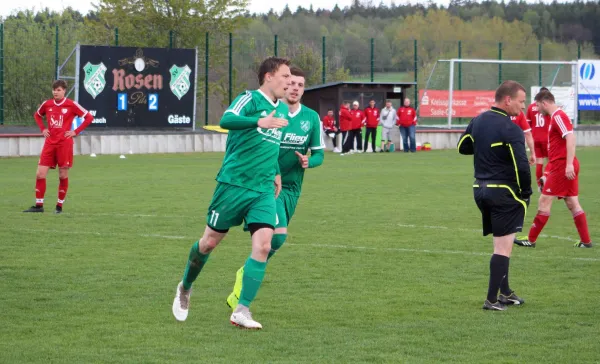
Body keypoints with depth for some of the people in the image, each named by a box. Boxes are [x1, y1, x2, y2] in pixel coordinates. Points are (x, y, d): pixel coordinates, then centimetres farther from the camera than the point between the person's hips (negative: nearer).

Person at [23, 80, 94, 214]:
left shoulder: (72, 105, -5)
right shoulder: (47, 104, 7)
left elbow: (89, 118, -2)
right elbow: (37, 115, 27)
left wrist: (75, 132, -7)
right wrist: (43, 129, 11)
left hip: (64, 143, -4)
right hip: (50, 143, 4)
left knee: (63, 175, 1)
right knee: (40, 174, -3)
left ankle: (59, 206, 12)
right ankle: (38, 205, 5)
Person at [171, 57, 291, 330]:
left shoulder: (282, 110, 14)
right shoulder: (250, 99, -10)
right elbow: (226, 120, -31)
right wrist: (259, 122, -43)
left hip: (264, 191, 6)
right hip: (234, 184, -6)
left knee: (263, 246, -12)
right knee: (210, 242, 6)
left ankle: (242, 311, -9)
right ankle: (185, 288, 33)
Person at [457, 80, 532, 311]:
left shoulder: (478, 121, 7)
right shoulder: (510, 129, -18)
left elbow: (462, 147, 20)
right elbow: (521, 166, -22)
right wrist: (526, 192, -8)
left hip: (480, 189, 8)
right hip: (504, 192, -8)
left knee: (500, 242, 19)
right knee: (503, 247, -3)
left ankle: (505, 293, 26)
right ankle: (492, 299, -4)